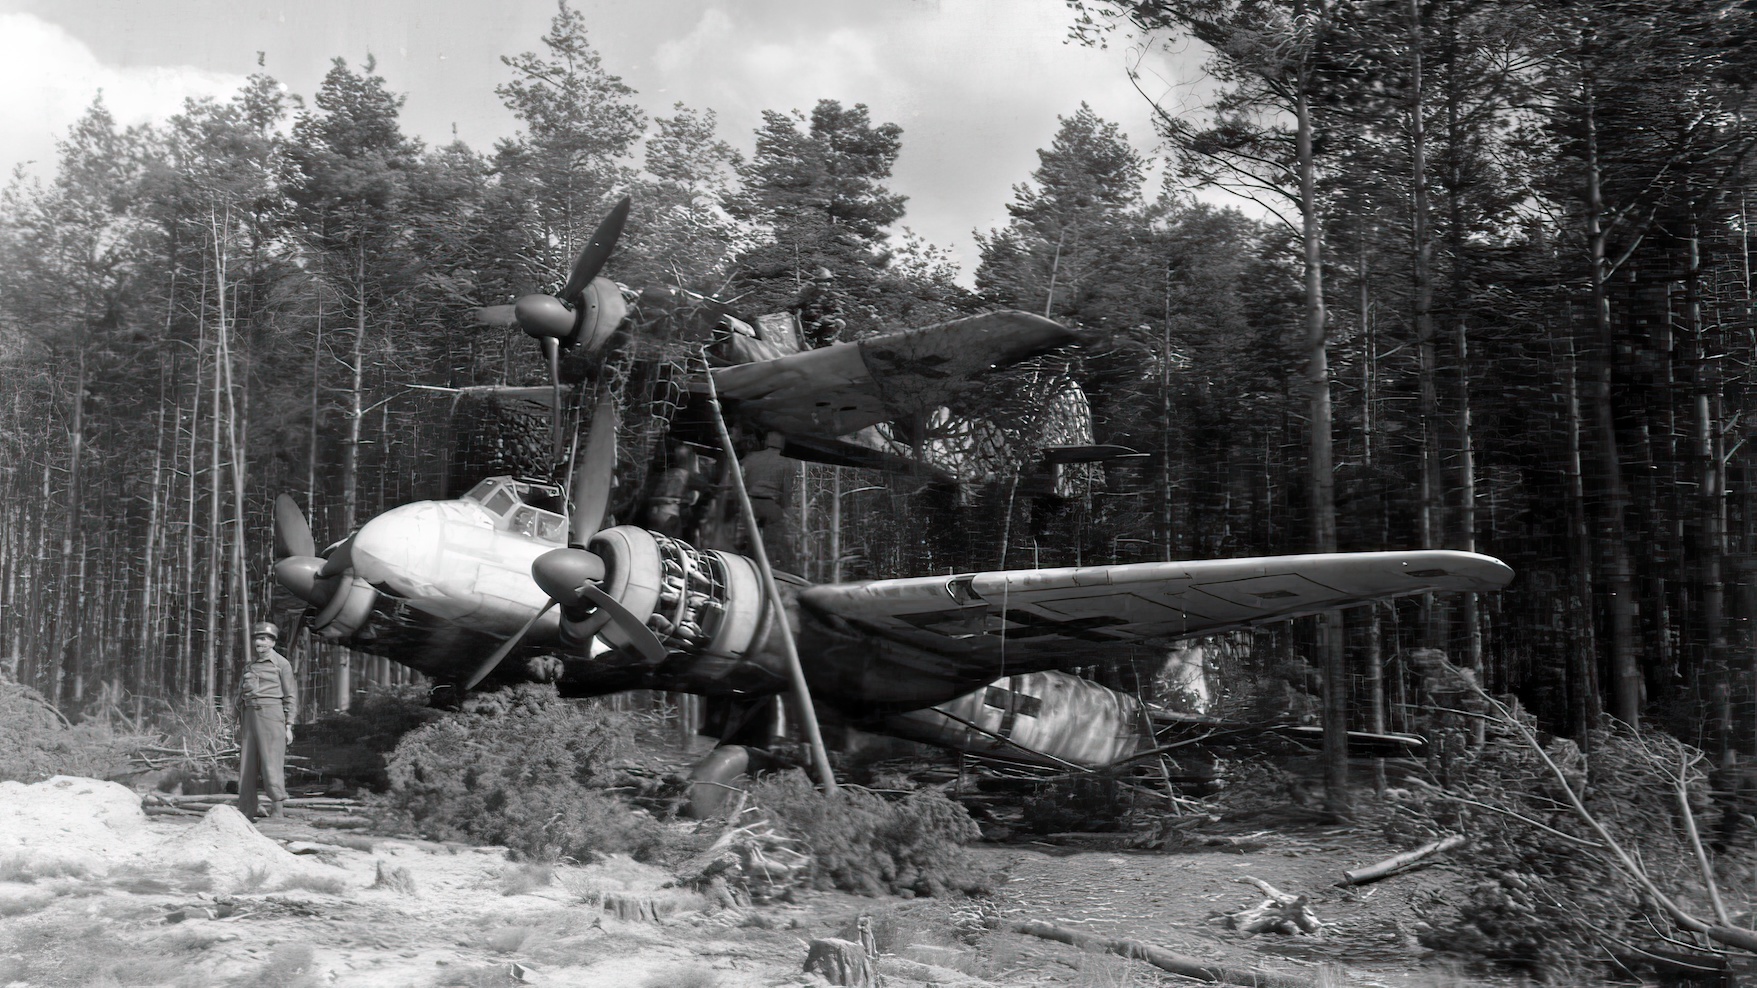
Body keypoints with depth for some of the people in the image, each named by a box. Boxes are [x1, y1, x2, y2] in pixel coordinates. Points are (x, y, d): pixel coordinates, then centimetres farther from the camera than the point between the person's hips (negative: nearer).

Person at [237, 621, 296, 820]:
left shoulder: (282, 664, 1)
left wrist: (288, 726, -6)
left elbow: (290, 697, -1)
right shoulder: (249, 666, 16)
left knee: (272, 762, -9)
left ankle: (277, 809, -5)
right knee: (247, 764, 4)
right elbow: (241, 694, 21)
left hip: (271, 715, -6)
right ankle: (245, 810, 9)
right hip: (250, 715, 6)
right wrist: (239, 721, 13)